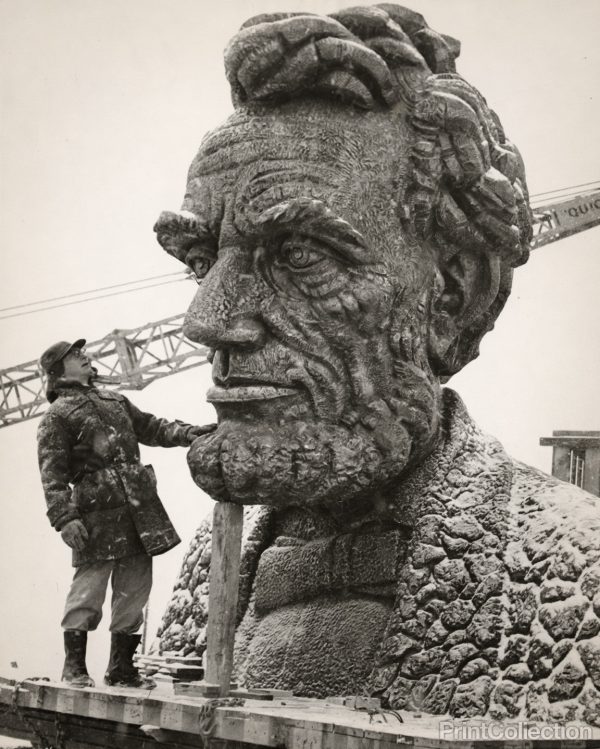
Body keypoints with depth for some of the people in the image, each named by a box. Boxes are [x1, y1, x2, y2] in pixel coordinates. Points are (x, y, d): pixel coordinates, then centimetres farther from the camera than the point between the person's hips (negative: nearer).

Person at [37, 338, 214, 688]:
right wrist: (65, 519, -17)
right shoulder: (58, 415, 0)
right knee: (90, 586, -7)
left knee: (135, 588, 8)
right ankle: (74, 666, 7)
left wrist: (187, 433, 13)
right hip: (98, 513, -7)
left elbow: (150, 427, 30)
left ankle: (122, 667, 18)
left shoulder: (114, 400, 22)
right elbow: (52, 473, -6)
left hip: (140, 507, 7)